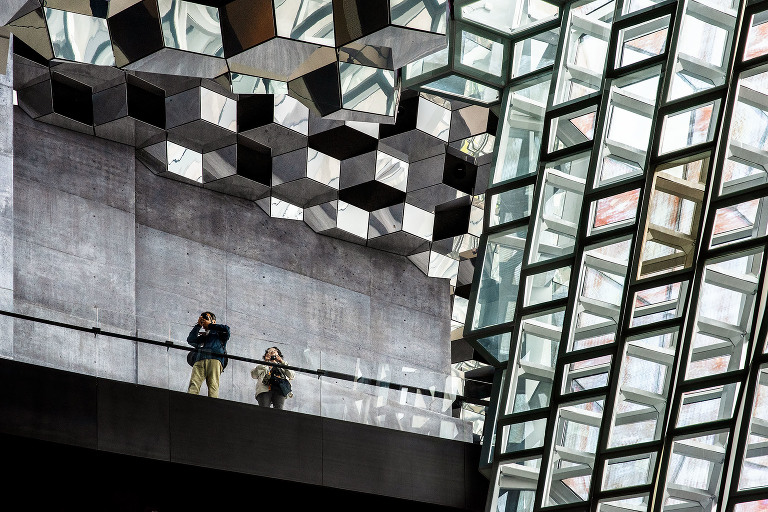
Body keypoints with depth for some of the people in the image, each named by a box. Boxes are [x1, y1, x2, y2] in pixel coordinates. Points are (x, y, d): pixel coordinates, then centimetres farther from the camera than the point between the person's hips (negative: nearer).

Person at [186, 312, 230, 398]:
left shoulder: (218, 333, 29)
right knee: (194, 383, -22)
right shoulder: (201, 336, 37)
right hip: (199, 361, 2)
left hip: (214, 359, -2)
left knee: (213, 384, -22)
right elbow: (190, 340, 21)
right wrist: (198, 325, 23)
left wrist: (209, 325, 18)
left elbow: (226, 329, 8)